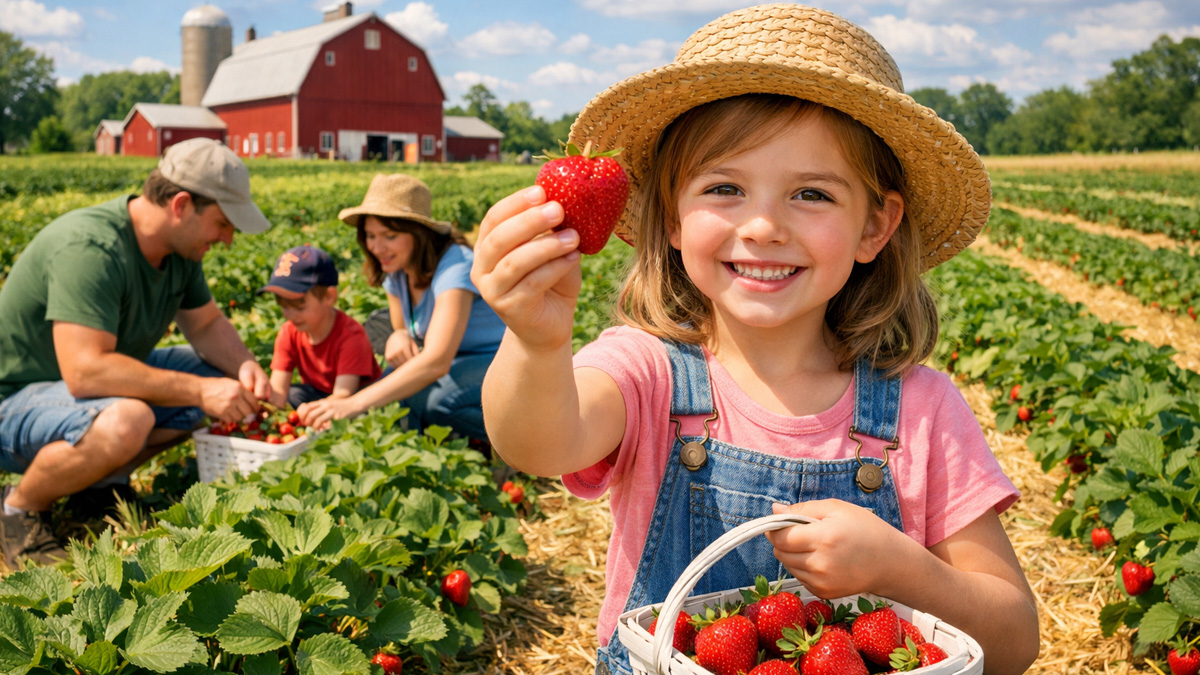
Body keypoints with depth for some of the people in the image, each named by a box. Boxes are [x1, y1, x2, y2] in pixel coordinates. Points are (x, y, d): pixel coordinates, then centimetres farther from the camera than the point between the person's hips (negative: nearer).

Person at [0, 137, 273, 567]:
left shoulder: (179, 246, -3)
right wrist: (199, 390, -35)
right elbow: (86, 371, -38)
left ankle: (103, 480, 5)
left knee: (226, 376, 0)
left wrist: (245, 366, -13)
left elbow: (206, 324, 8)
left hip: (109, 384, 9)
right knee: (123, 421, -39)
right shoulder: (89, 248, -30)